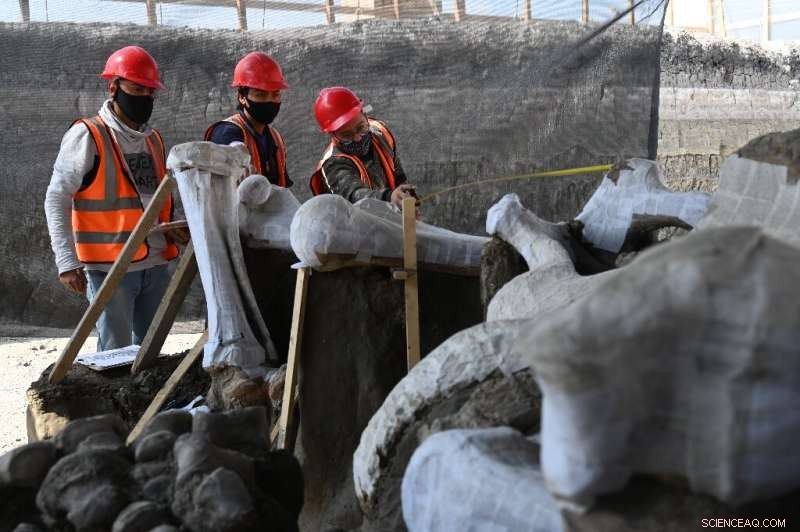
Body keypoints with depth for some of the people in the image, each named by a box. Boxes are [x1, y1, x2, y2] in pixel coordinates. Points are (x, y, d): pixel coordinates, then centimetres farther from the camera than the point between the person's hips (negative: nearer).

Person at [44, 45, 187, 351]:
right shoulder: (87, 136, -7)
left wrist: (171, 229, 3)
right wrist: (66, 260, -16)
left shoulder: (153, 140, 14)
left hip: (155, 265, 7)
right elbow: (56, 200, -8)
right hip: (111, 267, -6)